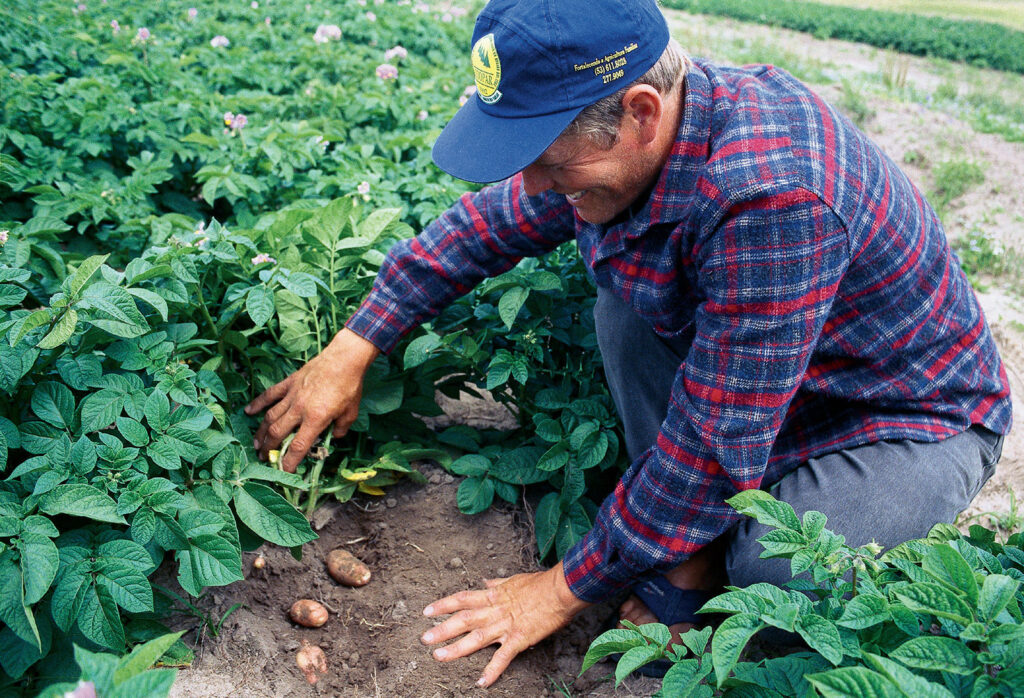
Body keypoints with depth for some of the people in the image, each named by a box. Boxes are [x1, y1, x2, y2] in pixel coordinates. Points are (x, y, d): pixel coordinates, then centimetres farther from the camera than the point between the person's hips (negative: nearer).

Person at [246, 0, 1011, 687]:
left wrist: (567, 589, -22)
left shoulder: (773, 199, -39)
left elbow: (713, 447, -34)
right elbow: (488, 222, 0)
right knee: (627, 302, -11)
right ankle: (686, 578, -6)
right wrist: (351, 349, -2)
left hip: (918, 419, -7)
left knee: (769, 565, -33)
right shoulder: (626, 134, -14)